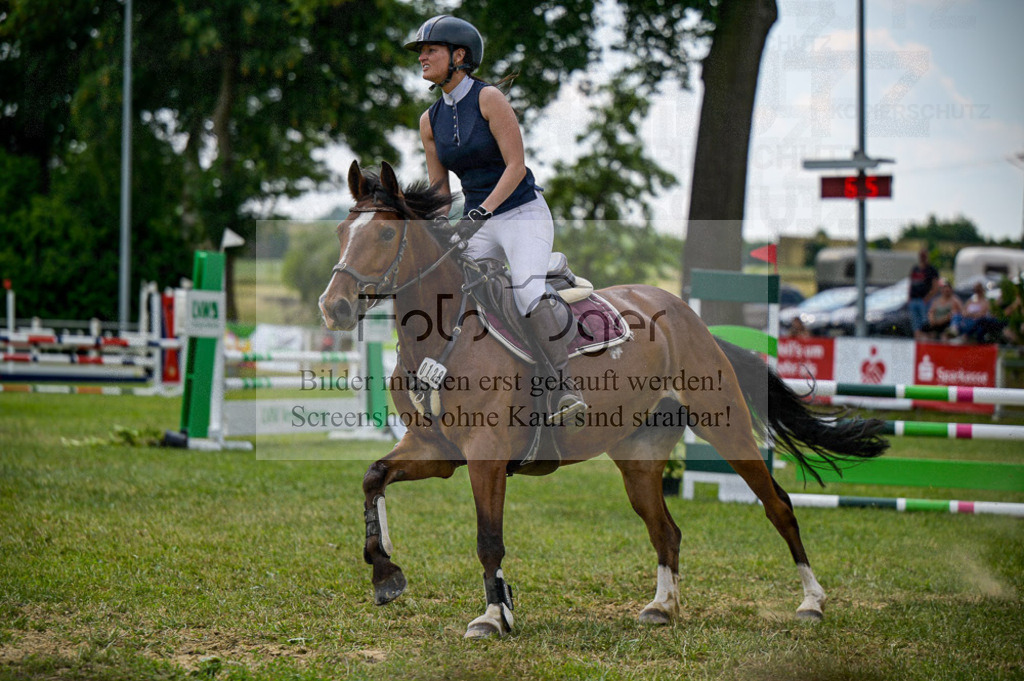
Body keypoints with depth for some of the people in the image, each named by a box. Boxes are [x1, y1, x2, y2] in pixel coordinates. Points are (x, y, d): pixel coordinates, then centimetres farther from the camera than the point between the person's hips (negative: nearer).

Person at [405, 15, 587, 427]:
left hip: (523, 214, -7)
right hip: (478, 227, 7)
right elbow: (438, 189, 13)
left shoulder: (489, 99, -11)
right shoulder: (430, 121, 8)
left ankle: (563, 388, -23)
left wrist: (480, 212, -25)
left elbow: (516, 165, -16)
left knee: (527, 289, -30)